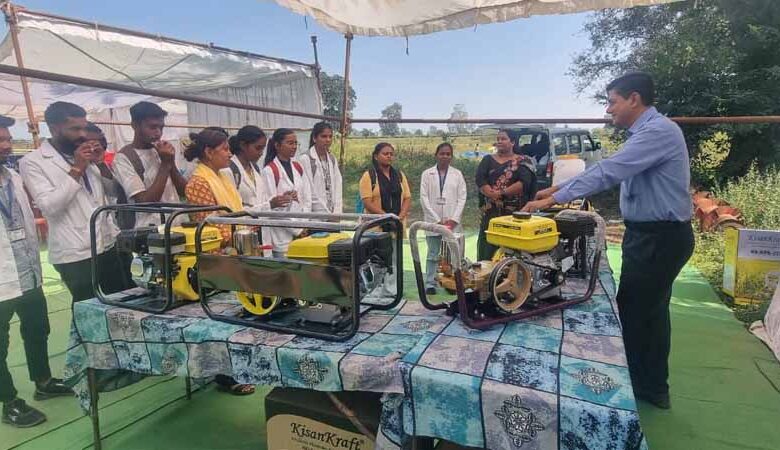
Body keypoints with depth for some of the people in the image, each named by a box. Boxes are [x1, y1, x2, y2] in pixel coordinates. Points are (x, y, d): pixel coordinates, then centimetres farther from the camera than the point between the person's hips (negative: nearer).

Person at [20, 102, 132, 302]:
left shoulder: (84, 155, 13)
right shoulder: (32, 162, -5)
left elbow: (113, 189, 14)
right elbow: (49, 207, -16)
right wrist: (76, 170, -17)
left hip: (109, 246, 6)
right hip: (76, 255, -6)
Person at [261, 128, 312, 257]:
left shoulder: (298, 167, 10)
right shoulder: (269, 170, -8)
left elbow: (307, 199, 10)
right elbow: (273, 205, -11)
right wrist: (297, 230, -10)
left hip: (301, 232, 5)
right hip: (282, 236, -5)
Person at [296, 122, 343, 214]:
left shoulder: (332, 159, 12)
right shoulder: (305, 159, -7)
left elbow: (337, 186, 10)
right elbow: (308, 190, -10)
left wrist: (337, 212, -2)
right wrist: (326, 213, -11)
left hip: (333, 213, 5)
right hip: (316, 214, -5)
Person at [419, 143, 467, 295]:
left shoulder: (457, 174, 8)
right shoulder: (427, 174, 4)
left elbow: (462, 198, 3)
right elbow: (424, 198, -1)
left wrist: (454, 219, -8)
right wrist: (437, 220, -8)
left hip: (452, 222, 1)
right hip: (433, 221, -1)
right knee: (433, 254, 3)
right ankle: (430, 284, 8)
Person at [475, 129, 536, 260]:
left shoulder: (522, 161, 7)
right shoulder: (488, 160, 15)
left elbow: (524, 183, -9)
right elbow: (480, 181, 0)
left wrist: (502, 193, -15)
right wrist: (492, 194, -16)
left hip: (515, 212, -2)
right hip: (490, 212, 2)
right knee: (488, 250, -1)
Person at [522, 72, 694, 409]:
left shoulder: (658, 131, -19)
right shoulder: (644, 132, 13)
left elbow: (608, 172, -27)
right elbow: (607, 167, 15)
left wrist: (555, 199, -24)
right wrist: (559, 188, 10)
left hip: (660, 238, -10)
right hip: (652, 234, 10)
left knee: (633, 312, 0)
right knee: (651, 310, 17)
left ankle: (634, 388, 17)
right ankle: (653, 387, 32)